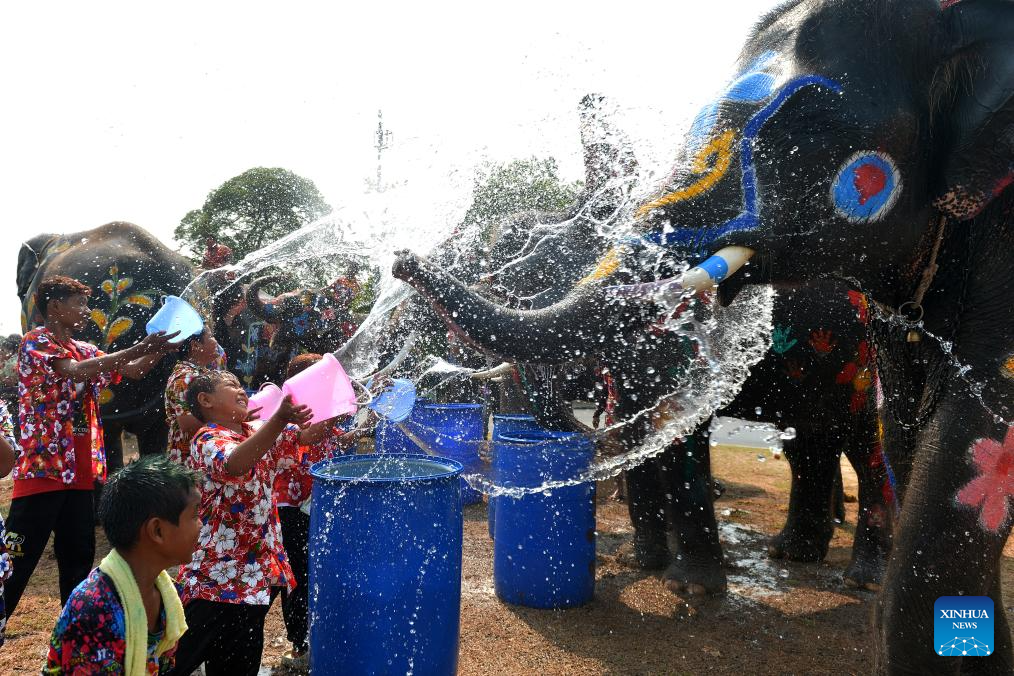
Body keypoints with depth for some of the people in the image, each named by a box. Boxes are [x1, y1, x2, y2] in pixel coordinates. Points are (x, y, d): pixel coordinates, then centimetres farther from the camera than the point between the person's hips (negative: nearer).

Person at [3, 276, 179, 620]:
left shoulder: (84, 350, 15)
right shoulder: (35, 341, -7)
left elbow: (132, 370, 13)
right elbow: (77, 371, -23)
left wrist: (162, 348, -3)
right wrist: (138, 348, -27)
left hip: (79, 473, 8)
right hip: (43, 468, -7)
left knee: (79, 559, 14)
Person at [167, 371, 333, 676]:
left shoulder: (258, 434, 10)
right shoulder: (207, 440, -14)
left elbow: (309, 433, 8)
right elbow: (233, 465, -36)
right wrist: (280, 419, -48)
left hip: (258, 572, 8)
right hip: (218, 577, -8)